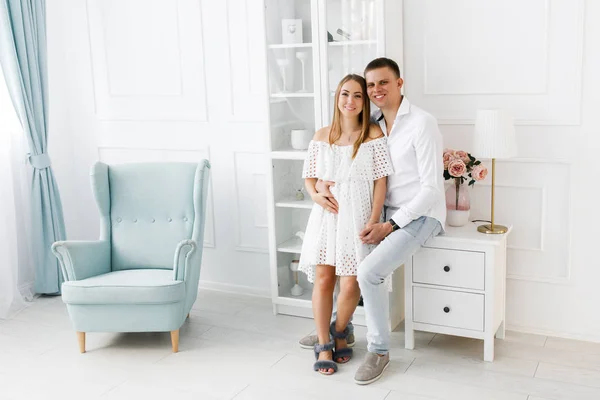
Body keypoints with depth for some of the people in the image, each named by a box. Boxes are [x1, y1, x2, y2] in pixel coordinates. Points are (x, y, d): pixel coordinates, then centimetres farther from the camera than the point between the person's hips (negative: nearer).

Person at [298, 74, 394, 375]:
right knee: (323, 279, 0)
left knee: (351, 284, -2)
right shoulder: (321, 136, 7)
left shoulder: (373, 135, -1)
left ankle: (339, 332, 26)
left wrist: (373, 221, -10)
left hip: (357, 216, -2)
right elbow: (309, 176, 13)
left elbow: (380, 181, -3)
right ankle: (324, 345, 14)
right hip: (326, 214, 2)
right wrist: (316, 195, -8)